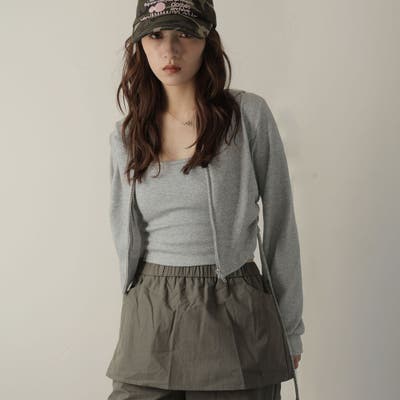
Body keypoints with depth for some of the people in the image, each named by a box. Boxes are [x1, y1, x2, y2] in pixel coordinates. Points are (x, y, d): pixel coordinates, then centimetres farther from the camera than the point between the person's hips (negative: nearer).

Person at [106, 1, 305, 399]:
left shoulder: (249, 115, -5)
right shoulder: (126, 136, 6)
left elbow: (278, 226, -1)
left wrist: (290, 328, 2)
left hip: (234, 312, -2)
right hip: (150, 317, 3)